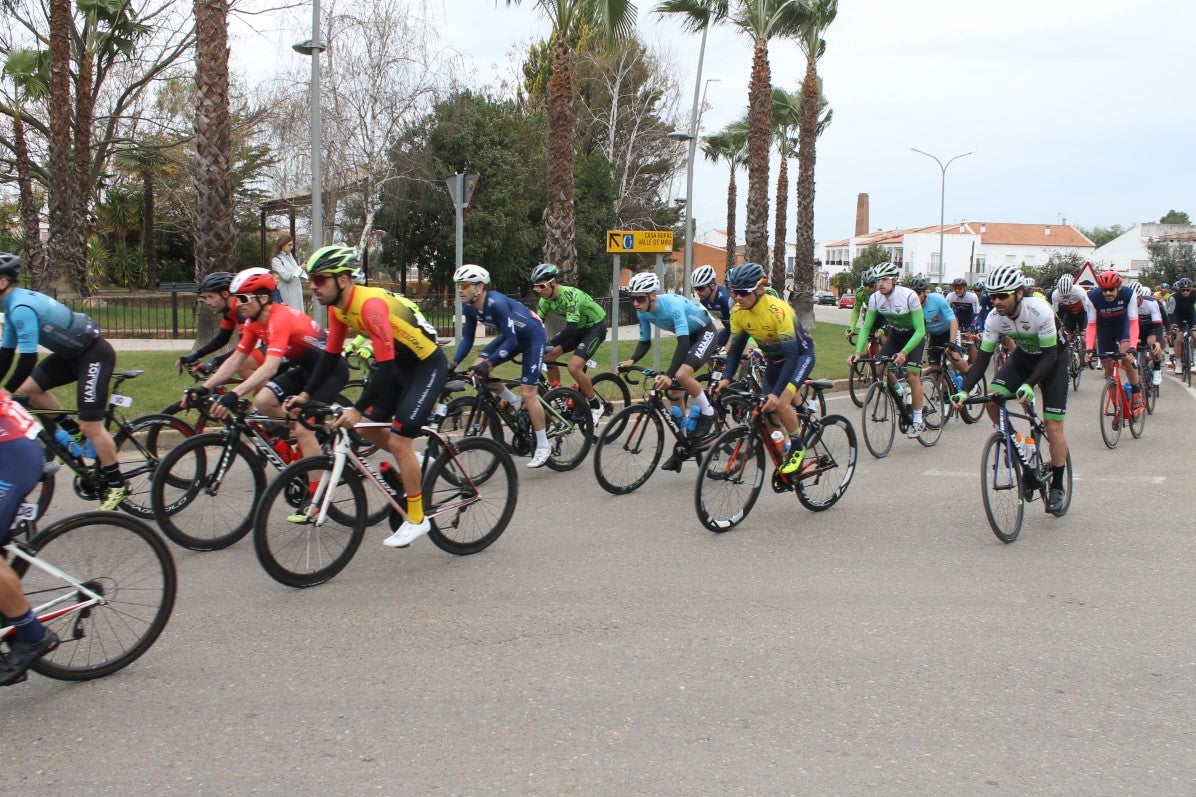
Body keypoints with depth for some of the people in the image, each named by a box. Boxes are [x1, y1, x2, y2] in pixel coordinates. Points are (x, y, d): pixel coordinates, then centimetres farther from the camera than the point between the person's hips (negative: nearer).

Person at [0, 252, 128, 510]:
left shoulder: (21, 307, -25)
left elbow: (27, 359, -28)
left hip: (94, 355, -10)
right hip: (72, 353, 10)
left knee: (90, 426, -8)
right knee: (27, 389, 2)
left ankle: (116, 484, 6)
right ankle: (74, 432, 16)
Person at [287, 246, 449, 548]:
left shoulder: (370, 304, -31)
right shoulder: (338, 307, -3)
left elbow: (385, 365, -34)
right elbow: (331, 355, 5)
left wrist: (357, 409, -35)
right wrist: (305, 394, -2)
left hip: (427, 365, -9)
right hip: (400, 364, 9)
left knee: (398, 440, -11)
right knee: (366, 426, 4)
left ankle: (417, 519, 1)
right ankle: (410, 461, 28)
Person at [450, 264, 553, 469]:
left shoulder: (497, 303, -34)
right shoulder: (470, 307, -11)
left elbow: (511, 340, -34)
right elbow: (467, 339, -2)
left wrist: (488, 363, -40)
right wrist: (452, 364, -14)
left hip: (533, 336, -8)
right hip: (512, 336, 8)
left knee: (528, 393, -12)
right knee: (476, 368, -8)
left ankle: (543, 447, 1)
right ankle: (516, 403, 11)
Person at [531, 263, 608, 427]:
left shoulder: (569, 295, -32)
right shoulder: (546, 299, -8)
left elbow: (571, 328, -40)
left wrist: (548, 346, -49)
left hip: (595, 326, -8)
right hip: (578, 327, 8)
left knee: (574, 367, -23)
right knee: (547, 356, -7)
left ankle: (596, 407, -5)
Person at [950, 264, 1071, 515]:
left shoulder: (1039, 311, -34)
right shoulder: (994, 318, -21)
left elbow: (1050, 354, -30)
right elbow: (983, 357, -16)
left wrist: (1028, 385, -44)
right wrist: (965, 391, -29)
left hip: (1053, 358, -4)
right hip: (1023, 356, 4)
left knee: (1053, 427, -8)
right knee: (993, 399, -22)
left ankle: (1057, 487, 7)